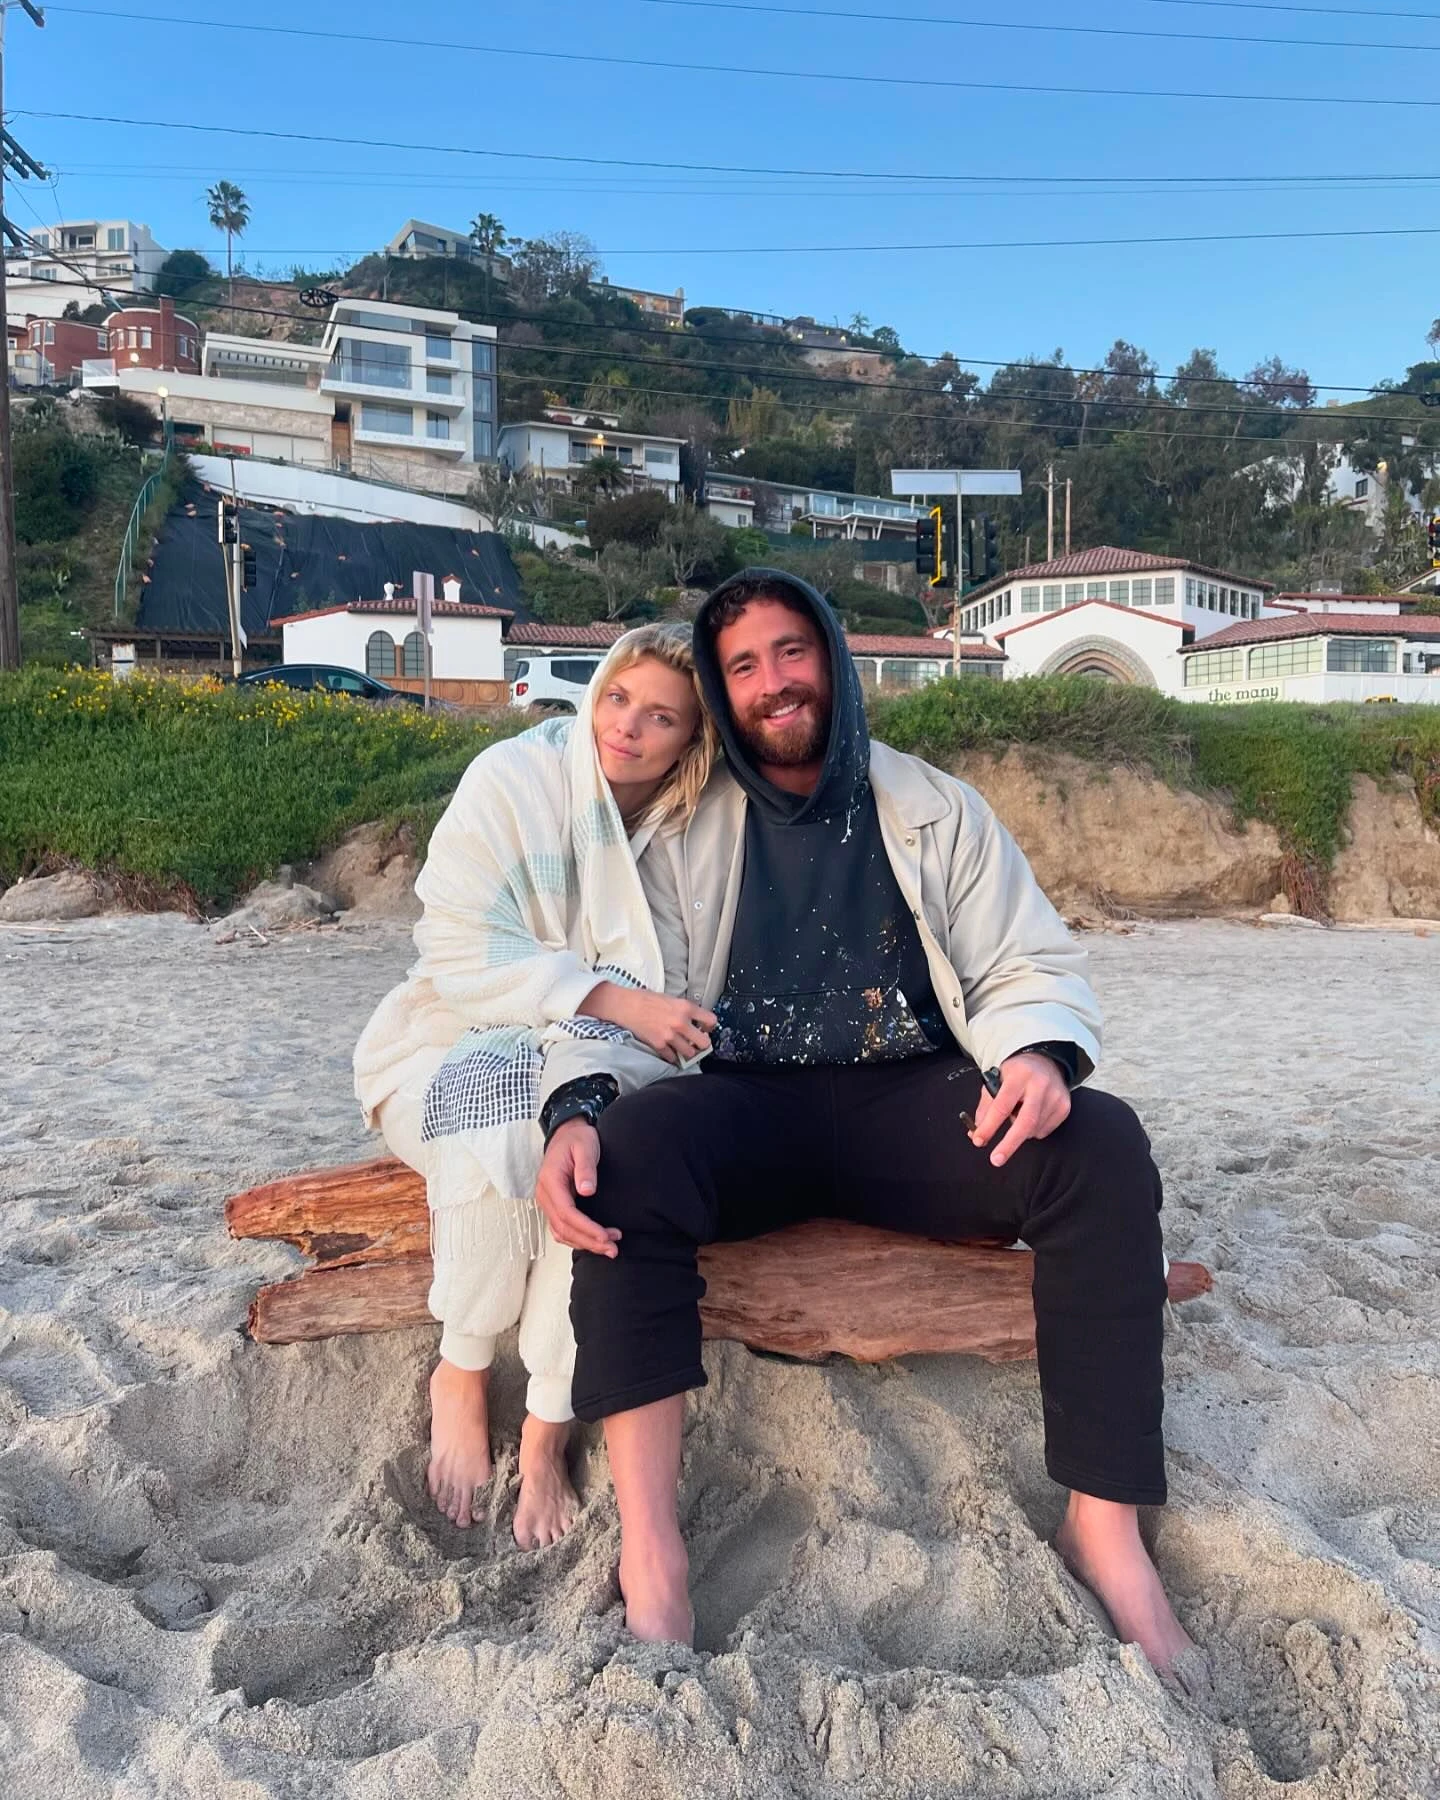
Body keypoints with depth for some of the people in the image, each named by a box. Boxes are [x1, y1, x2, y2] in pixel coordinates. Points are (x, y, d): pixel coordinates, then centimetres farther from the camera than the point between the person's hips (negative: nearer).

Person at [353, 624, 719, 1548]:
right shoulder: (515, 778, -9)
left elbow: (683, 983, 8)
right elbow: (463, 951, -15)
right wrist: (612, 1000, -24)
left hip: (605, 1059, 2)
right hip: (463, 1047, -2)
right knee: (506, 1126, -36)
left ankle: (549, 1434, -18)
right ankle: (461, 1376, -8)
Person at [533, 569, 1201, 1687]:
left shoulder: (936, 812, 11)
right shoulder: (687, 836, 10)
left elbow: (1032, 965, 7)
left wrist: (1041, 1053, -18)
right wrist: (579, 1107, -20)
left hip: (916, 1104, 1)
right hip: (749, 1111, 0)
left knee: (1102, 1144, -26)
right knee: (629, 1146, -33)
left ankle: (1106, 1530, -18)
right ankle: (650, 1556, -31)